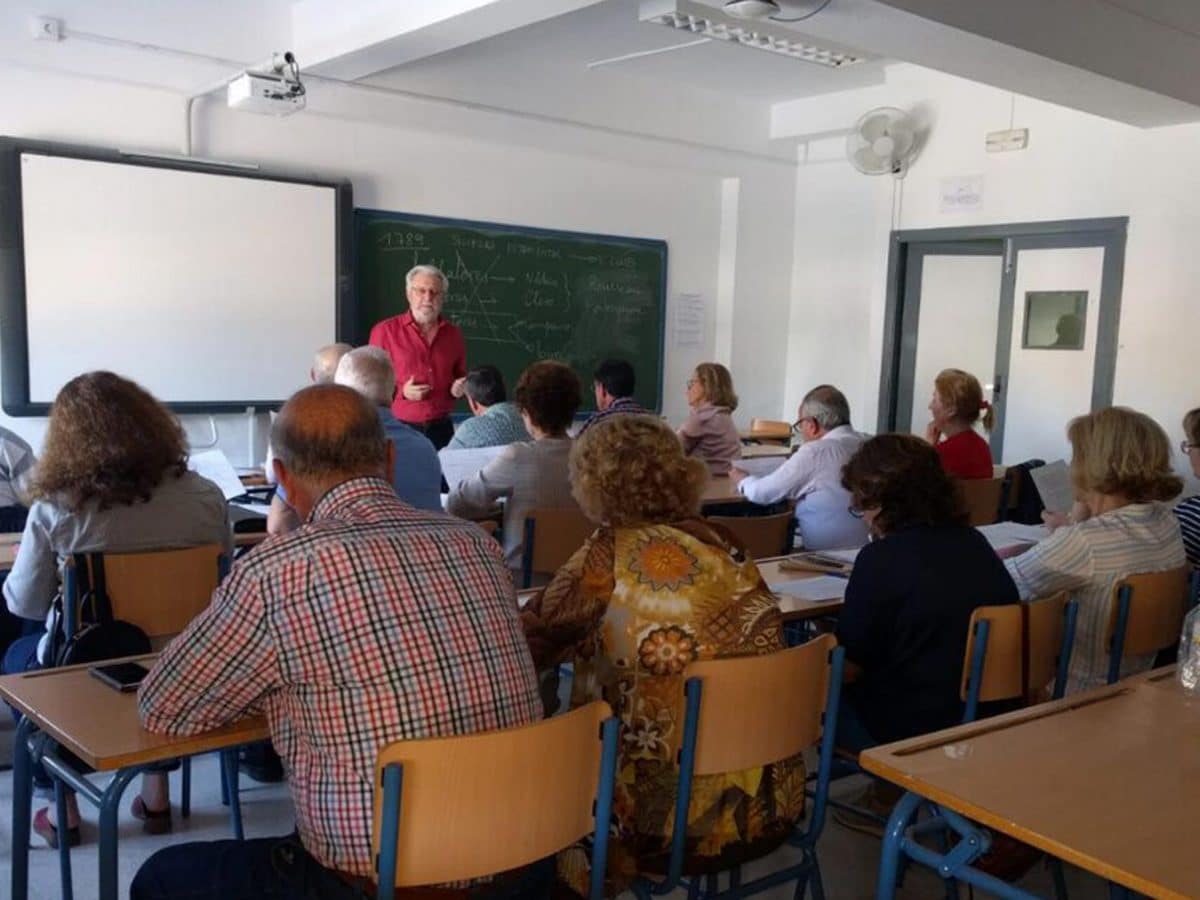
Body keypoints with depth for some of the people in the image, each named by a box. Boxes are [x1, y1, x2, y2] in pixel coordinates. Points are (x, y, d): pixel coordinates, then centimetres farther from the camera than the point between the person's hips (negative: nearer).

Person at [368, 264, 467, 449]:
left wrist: (457, 389, 2)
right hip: (397, 429, -3)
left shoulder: (453, 334, 10)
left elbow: (461, 377, 23)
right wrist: (401, 391, -13)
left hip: (441, 429, 3)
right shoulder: (384, 331, -1)